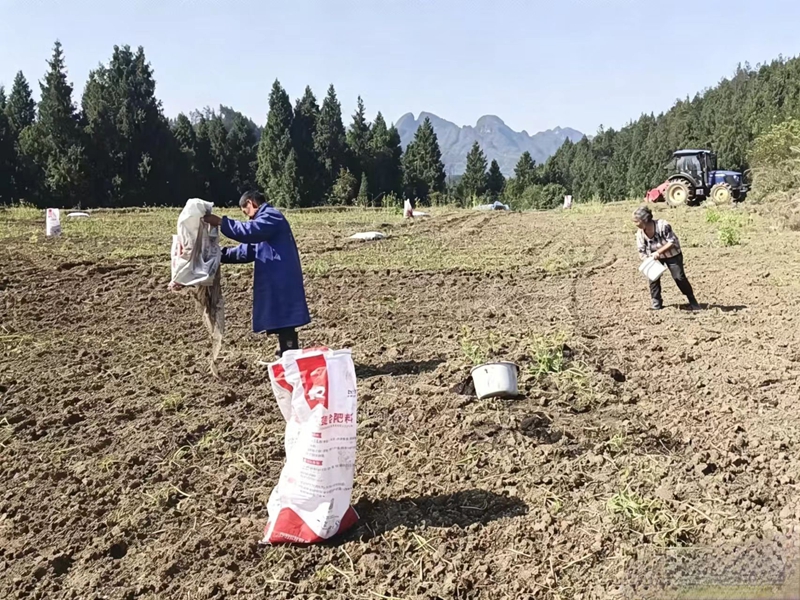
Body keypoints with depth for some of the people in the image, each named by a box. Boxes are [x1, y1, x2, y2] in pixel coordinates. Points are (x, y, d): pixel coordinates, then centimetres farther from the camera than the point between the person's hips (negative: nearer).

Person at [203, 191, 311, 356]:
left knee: (284, 324, -8)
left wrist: (221, 222, -22)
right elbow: (248, 250, 26)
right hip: (276, 282, 11)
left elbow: (249, 232, -26)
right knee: (281, 323, 14)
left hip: (281, 282, -11)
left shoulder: (271, 216, -9)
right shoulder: (265, 219, 25)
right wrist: (222, 254, 19)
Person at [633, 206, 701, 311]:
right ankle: (656, 303, 5)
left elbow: (672, 242, -27)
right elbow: (641, 251, -9)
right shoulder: (640, 233, -17)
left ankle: (693, 301, 11)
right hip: (655, 256, 4)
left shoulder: (662, 225, -32)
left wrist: (658, 252, -36)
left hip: (672, 254, -4)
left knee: (679, 277, -6)